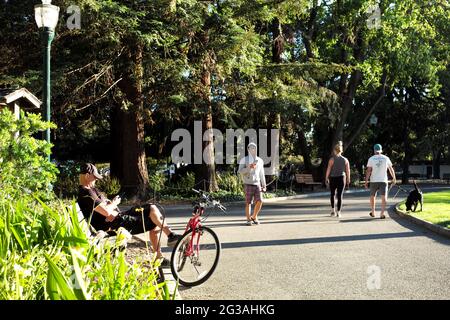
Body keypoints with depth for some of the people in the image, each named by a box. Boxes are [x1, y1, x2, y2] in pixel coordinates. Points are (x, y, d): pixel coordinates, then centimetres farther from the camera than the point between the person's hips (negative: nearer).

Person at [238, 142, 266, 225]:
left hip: (257, 184, 3)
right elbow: (240, 171, -11)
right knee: (248, 203, -2)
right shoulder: (244, 160, -2)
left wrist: (264, 186, 11)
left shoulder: (260, 160, 10)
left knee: (259, 201, -9)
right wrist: (249, 167, -26)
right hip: (248, 184, -3)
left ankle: (254, 217, 12)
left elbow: (262, 175, 14)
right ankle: (248, 219, 10)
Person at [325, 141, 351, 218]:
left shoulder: (332, 159, -6)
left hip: (333, 178, -1)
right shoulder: (345, 160, 2)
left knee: (332, 194, 18)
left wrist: (326, 179, 0)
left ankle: (333, 210, 12)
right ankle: (338, 212, 2)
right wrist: (348, 181, 10)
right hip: (342, 178, 1)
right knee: (340, 196, 4)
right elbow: (348, 171, 3)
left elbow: (328, 169, -7)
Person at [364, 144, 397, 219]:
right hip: (383, 181, 0)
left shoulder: (371, 159, -1)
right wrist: (394, 178, 24)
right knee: (383, 197, -3)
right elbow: (391, 169, 12)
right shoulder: (386, 158, 4)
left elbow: (368, 171, -8)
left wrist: (366, 181, -6)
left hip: (374, 181, 0)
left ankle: (373, 212, 27)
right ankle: (382, 214, -15)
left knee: (372, 196, 17)